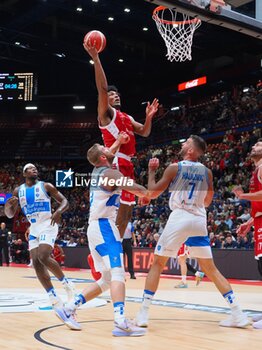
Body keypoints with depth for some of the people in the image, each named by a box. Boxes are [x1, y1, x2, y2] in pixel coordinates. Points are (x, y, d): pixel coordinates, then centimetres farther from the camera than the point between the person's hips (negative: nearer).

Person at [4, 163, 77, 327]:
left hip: (48, 225, -5)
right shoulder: (18, 191, 10)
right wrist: (9, 204, -12)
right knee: (37, 263, -7)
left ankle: (67, 283, -2)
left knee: (43, 257, -24)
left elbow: (64, 201, 0)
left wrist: (59, 211, -22)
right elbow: (9, 214, 11)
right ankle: (56, 301, -2)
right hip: (34, 228, 5)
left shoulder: (46, 186, 0)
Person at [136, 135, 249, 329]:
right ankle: (238, 313, 5)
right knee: (210, 269, 11)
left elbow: (153, 193, 1)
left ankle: (143, 313, 2)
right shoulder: (207, 172, 8)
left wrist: (152, 171, 14)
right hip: (199, 220, 4)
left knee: (157, 264, 8)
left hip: (179, 219, -4)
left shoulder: (174, 168, -4)